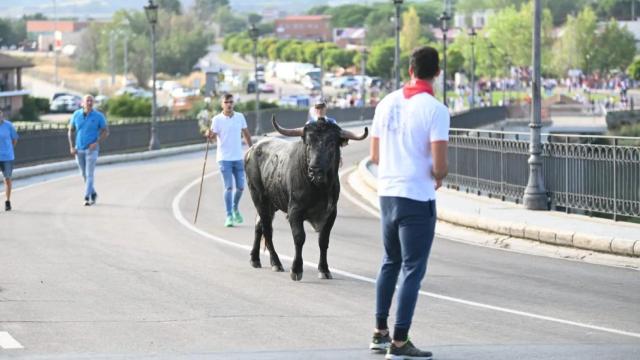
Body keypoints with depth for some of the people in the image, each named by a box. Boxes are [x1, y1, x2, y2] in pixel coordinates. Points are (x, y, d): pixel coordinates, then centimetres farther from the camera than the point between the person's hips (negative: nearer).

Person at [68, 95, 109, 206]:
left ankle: (87, 198, -16)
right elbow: (71, 131, 6)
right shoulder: (76, 114, -2)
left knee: (89, 174, -14)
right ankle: (93, 194, 34)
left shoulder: (99, 116, -10)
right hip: (79, 149, 4)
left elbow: (106, 132, -4)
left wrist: (96, 143, -19)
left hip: (92, 149, -4)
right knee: (84, 174, 13)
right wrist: (71, 147, -5)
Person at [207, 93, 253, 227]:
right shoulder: (217, 119, -5)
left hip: (238, 157, 4)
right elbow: (214, 137, -13)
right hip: (224, 158, -4)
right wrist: (210, 136, -35)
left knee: (240, 187, 5)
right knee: (229, 187, -9)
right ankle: (229, 216, -5)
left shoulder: (240, 117, 5)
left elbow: (246, 134, 15)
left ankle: (235, 208, 31)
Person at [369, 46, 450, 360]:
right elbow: (440, 165, -19)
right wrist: (438, 178, 2)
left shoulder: (387, 103, 5)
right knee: (412, 269, 0)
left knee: (391, 262, 21)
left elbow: (375, 156, 11)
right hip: (418, 198, -6)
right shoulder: (435, 110, -14)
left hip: (387, 193, 6)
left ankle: (380, 333, 26)